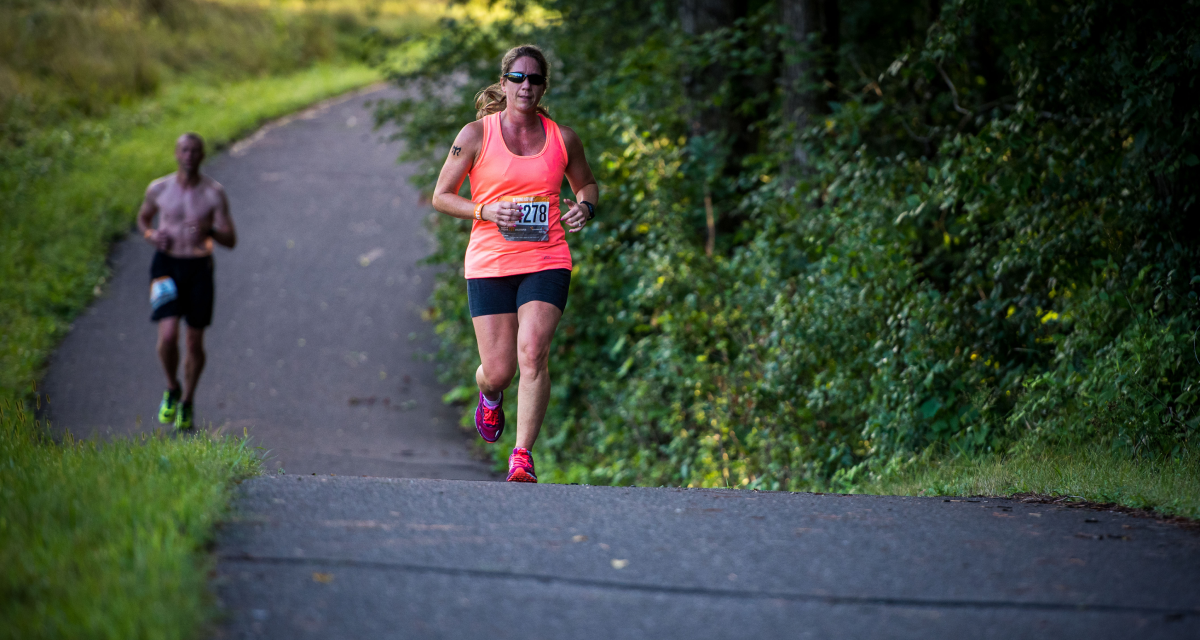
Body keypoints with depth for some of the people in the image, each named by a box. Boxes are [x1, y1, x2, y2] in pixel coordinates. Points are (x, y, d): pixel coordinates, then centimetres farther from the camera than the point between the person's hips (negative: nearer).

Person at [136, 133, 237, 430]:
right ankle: (172, 389, 12)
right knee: (168, 336, -17)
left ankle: (187, 403, 28)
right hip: (166, 264, 0)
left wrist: (210, 230, -28)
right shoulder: (159, 189, -3)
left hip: (199, 268, 0)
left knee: (195, 341, 7)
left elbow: (231, 241, -7)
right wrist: (151, 235, -7)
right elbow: (143, 218, 16)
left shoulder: (215, 193, -7)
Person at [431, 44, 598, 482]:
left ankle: (522, 457, -15)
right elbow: (441, 197, 2)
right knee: (498, 371, 0)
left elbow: (586, 184, 22)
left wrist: (585, 207, -1)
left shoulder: (562, 139, 6)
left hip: (546, 262, 1)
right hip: (489, 264, -1)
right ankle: (490, 396, 40)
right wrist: (485, 211, -15)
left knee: (532, 352, -20)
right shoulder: (476, 135, -1)